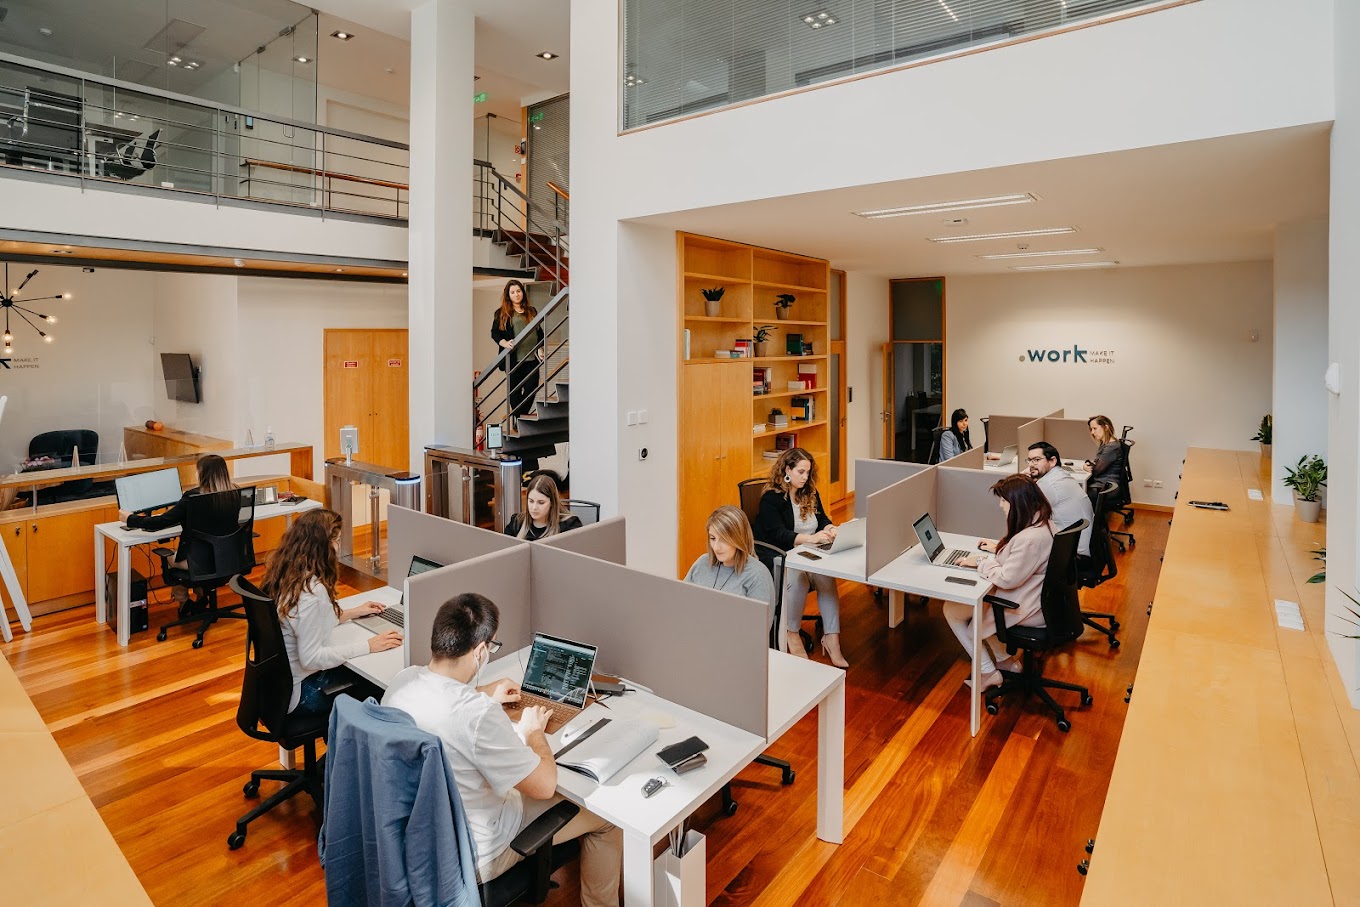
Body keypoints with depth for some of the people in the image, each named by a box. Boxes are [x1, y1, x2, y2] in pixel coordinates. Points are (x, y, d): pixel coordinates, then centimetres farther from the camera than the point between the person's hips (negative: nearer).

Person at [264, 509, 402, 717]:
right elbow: (310, 658, -28)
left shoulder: (284, 574, -1)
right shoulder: (312, 590, -30)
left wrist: (352, 613, 13)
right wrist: (368, 646, -23)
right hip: (297, 693, -9)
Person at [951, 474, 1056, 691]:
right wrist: (998, 549, 12)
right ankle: (1004, 660, 23)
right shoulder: (1042, 522, 1)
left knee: (951, 610, -1)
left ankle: (988, 672, 9)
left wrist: (981, 562, -14)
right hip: (1038, 598, 10)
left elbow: (1006, 579, -26)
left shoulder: (1030, 538, -32)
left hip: (1025, 609, -10)